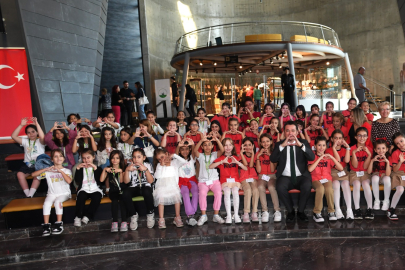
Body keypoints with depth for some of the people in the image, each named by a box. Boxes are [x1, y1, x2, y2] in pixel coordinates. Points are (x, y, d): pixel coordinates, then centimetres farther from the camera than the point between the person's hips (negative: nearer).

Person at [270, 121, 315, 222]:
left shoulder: (303, 142, 10)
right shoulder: (279, 144, 9)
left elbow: (312, 157, -7)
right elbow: (272, 159, -8)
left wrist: (301, 145, -23)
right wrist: (282, 146, -21)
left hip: (301, 176, 0)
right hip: (285, 177, 0)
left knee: (307, 186, -31)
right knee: (280, 187, -30)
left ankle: (301, 211, -5)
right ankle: (290, 211, -5)